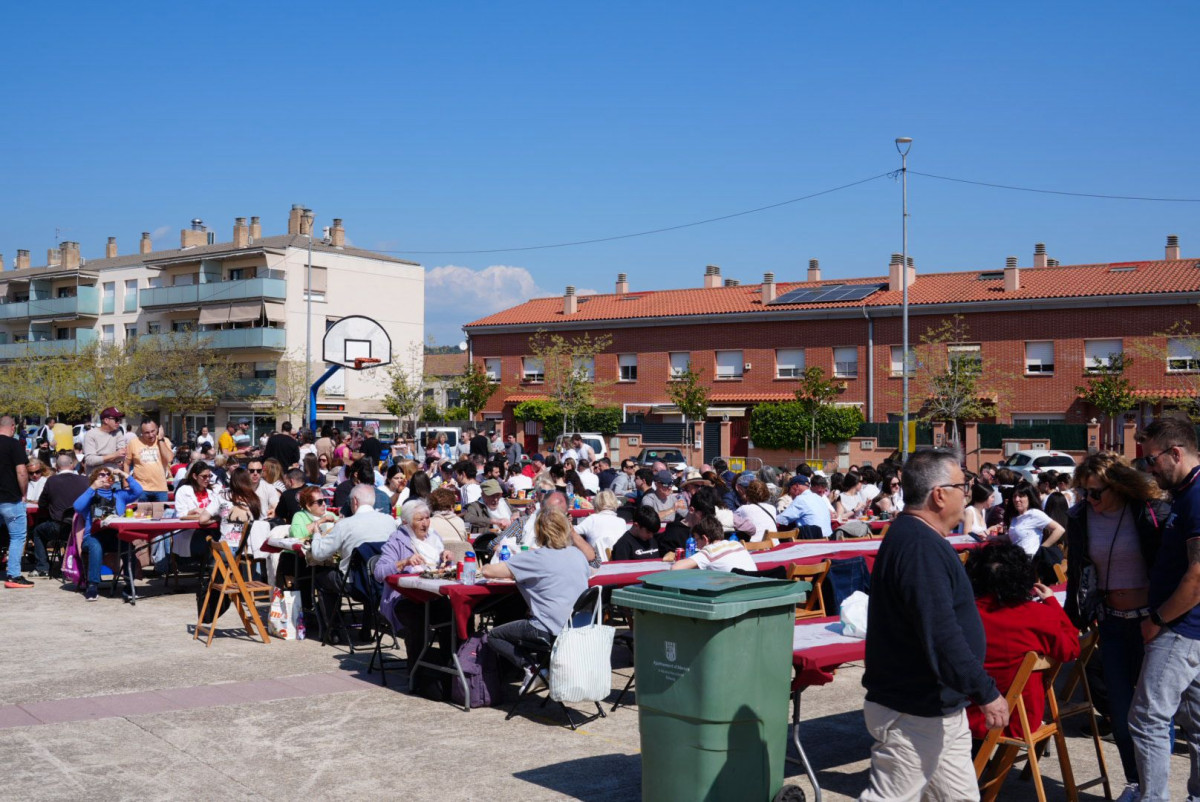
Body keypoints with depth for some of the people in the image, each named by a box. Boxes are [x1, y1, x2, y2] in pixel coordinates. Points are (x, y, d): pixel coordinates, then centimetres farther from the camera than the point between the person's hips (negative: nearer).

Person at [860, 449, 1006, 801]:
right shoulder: (921, 548, -23)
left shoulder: (914, 537, 11)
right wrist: (986, 692, -21)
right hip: (914, 717, -11)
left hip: (940, 710, 11)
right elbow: (941, 638, -28)